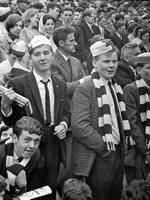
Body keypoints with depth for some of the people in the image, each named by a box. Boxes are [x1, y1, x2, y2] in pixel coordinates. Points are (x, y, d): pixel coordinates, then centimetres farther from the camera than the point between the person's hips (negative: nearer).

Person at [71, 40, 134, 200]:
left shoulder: (115, 86, 14)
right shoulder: (85, 88, -13)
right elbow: (79, 126, -21)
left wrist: (123, 144, 7)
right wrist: (104, 147, -17)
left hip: (118, 155, 8)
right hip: (98, 159, -8)